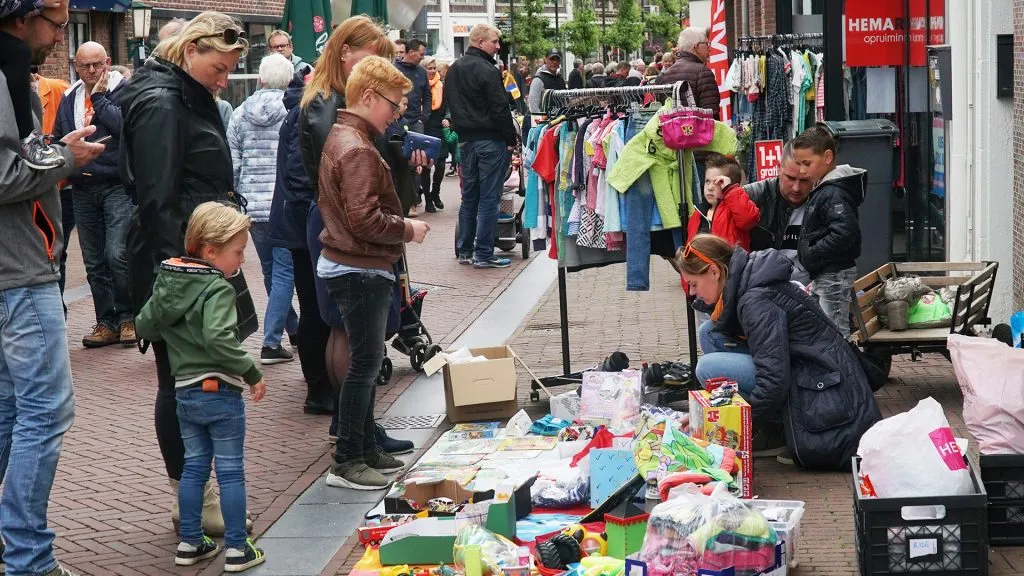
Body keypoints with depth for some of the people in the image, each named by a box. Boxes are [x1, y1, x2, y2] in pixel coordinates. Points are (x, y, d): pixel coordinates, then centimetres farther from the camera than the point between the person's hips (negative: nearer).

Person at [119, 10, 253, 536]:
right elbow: (156, 200, -20)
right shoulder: (160, 103, -15)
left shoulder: (191, 97, 14)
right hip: (174, 261, -9)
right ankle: (191, 499, 8)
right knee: (183, 380, -1)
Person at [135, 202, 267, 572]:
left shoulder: (166, 281, 6)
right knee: (231, 471, 2)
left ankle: (189, 542, 22)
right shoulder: (217, 289, -19)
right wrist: (252, 373, -24)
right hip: (220, 392, -7)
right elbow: (219, 339, -31)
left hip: (184, 392, 7)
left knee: (193, 466, 17)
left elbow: (145, 326, 11)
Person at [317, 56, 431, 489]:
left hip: (351, 267, 10)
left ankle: (366, 449, 26)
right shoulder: (357, 150, -20)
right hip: (360, 270, -10)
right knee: (365, 362, -3)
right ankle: (346, 462, 4)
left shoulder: (341, 137, 13)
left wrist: (400, 224, 11)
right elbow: (364, 219, -25)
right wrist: (407, 229, -12)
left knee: (365, 360, 17)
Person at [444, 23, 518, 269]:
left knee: (469, 197, 14)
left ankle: (464, 250, 17)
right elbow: (500, 109, -16)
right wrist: (510, 140, -10)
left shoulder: (453, 70, 11)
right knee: (489, 198, -3)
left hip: (465, 140, 8)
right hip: (490, 140, -8)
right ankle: (483, 254, -2)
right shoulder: (487, 71, -15)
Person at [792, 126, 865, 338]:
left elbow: (844, 233, -30)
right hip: (823, 275, 10)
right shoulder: (822, 190, 13)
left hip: (834, 274, -10)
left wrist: (810, 256, -20)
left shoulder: (834, 194, -17)